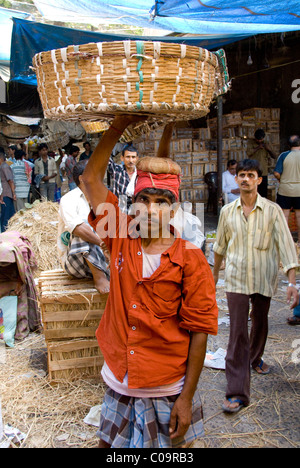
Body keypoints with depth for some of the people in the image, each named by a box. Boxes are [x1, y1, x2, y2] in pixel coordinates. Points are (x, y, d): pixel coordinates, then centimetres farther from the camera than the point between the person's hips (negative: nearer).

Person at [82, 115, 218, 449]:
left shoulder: (190, 260, -14)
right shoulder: (121, 240, -5)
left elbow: (199, 331, -11)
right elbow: (91, 178, -5)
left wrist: (187, 397, -11)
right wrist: (118, 126, -8)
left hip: (167, 392, -3)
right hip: (119, 384, 3)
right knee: (109, 444, 21)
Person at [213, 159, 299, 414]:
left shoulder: (272, 210, -7)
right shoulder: (227, 211, 0)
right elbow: (221, 245, 13)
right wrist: (215, 272, 23)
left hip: (264, 279, 0)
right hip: (236, 279, 0)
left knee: (260, 324, 19)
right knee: (238, 332, -5)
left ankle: (255, 358, 51)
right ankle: (237, 392, 0)